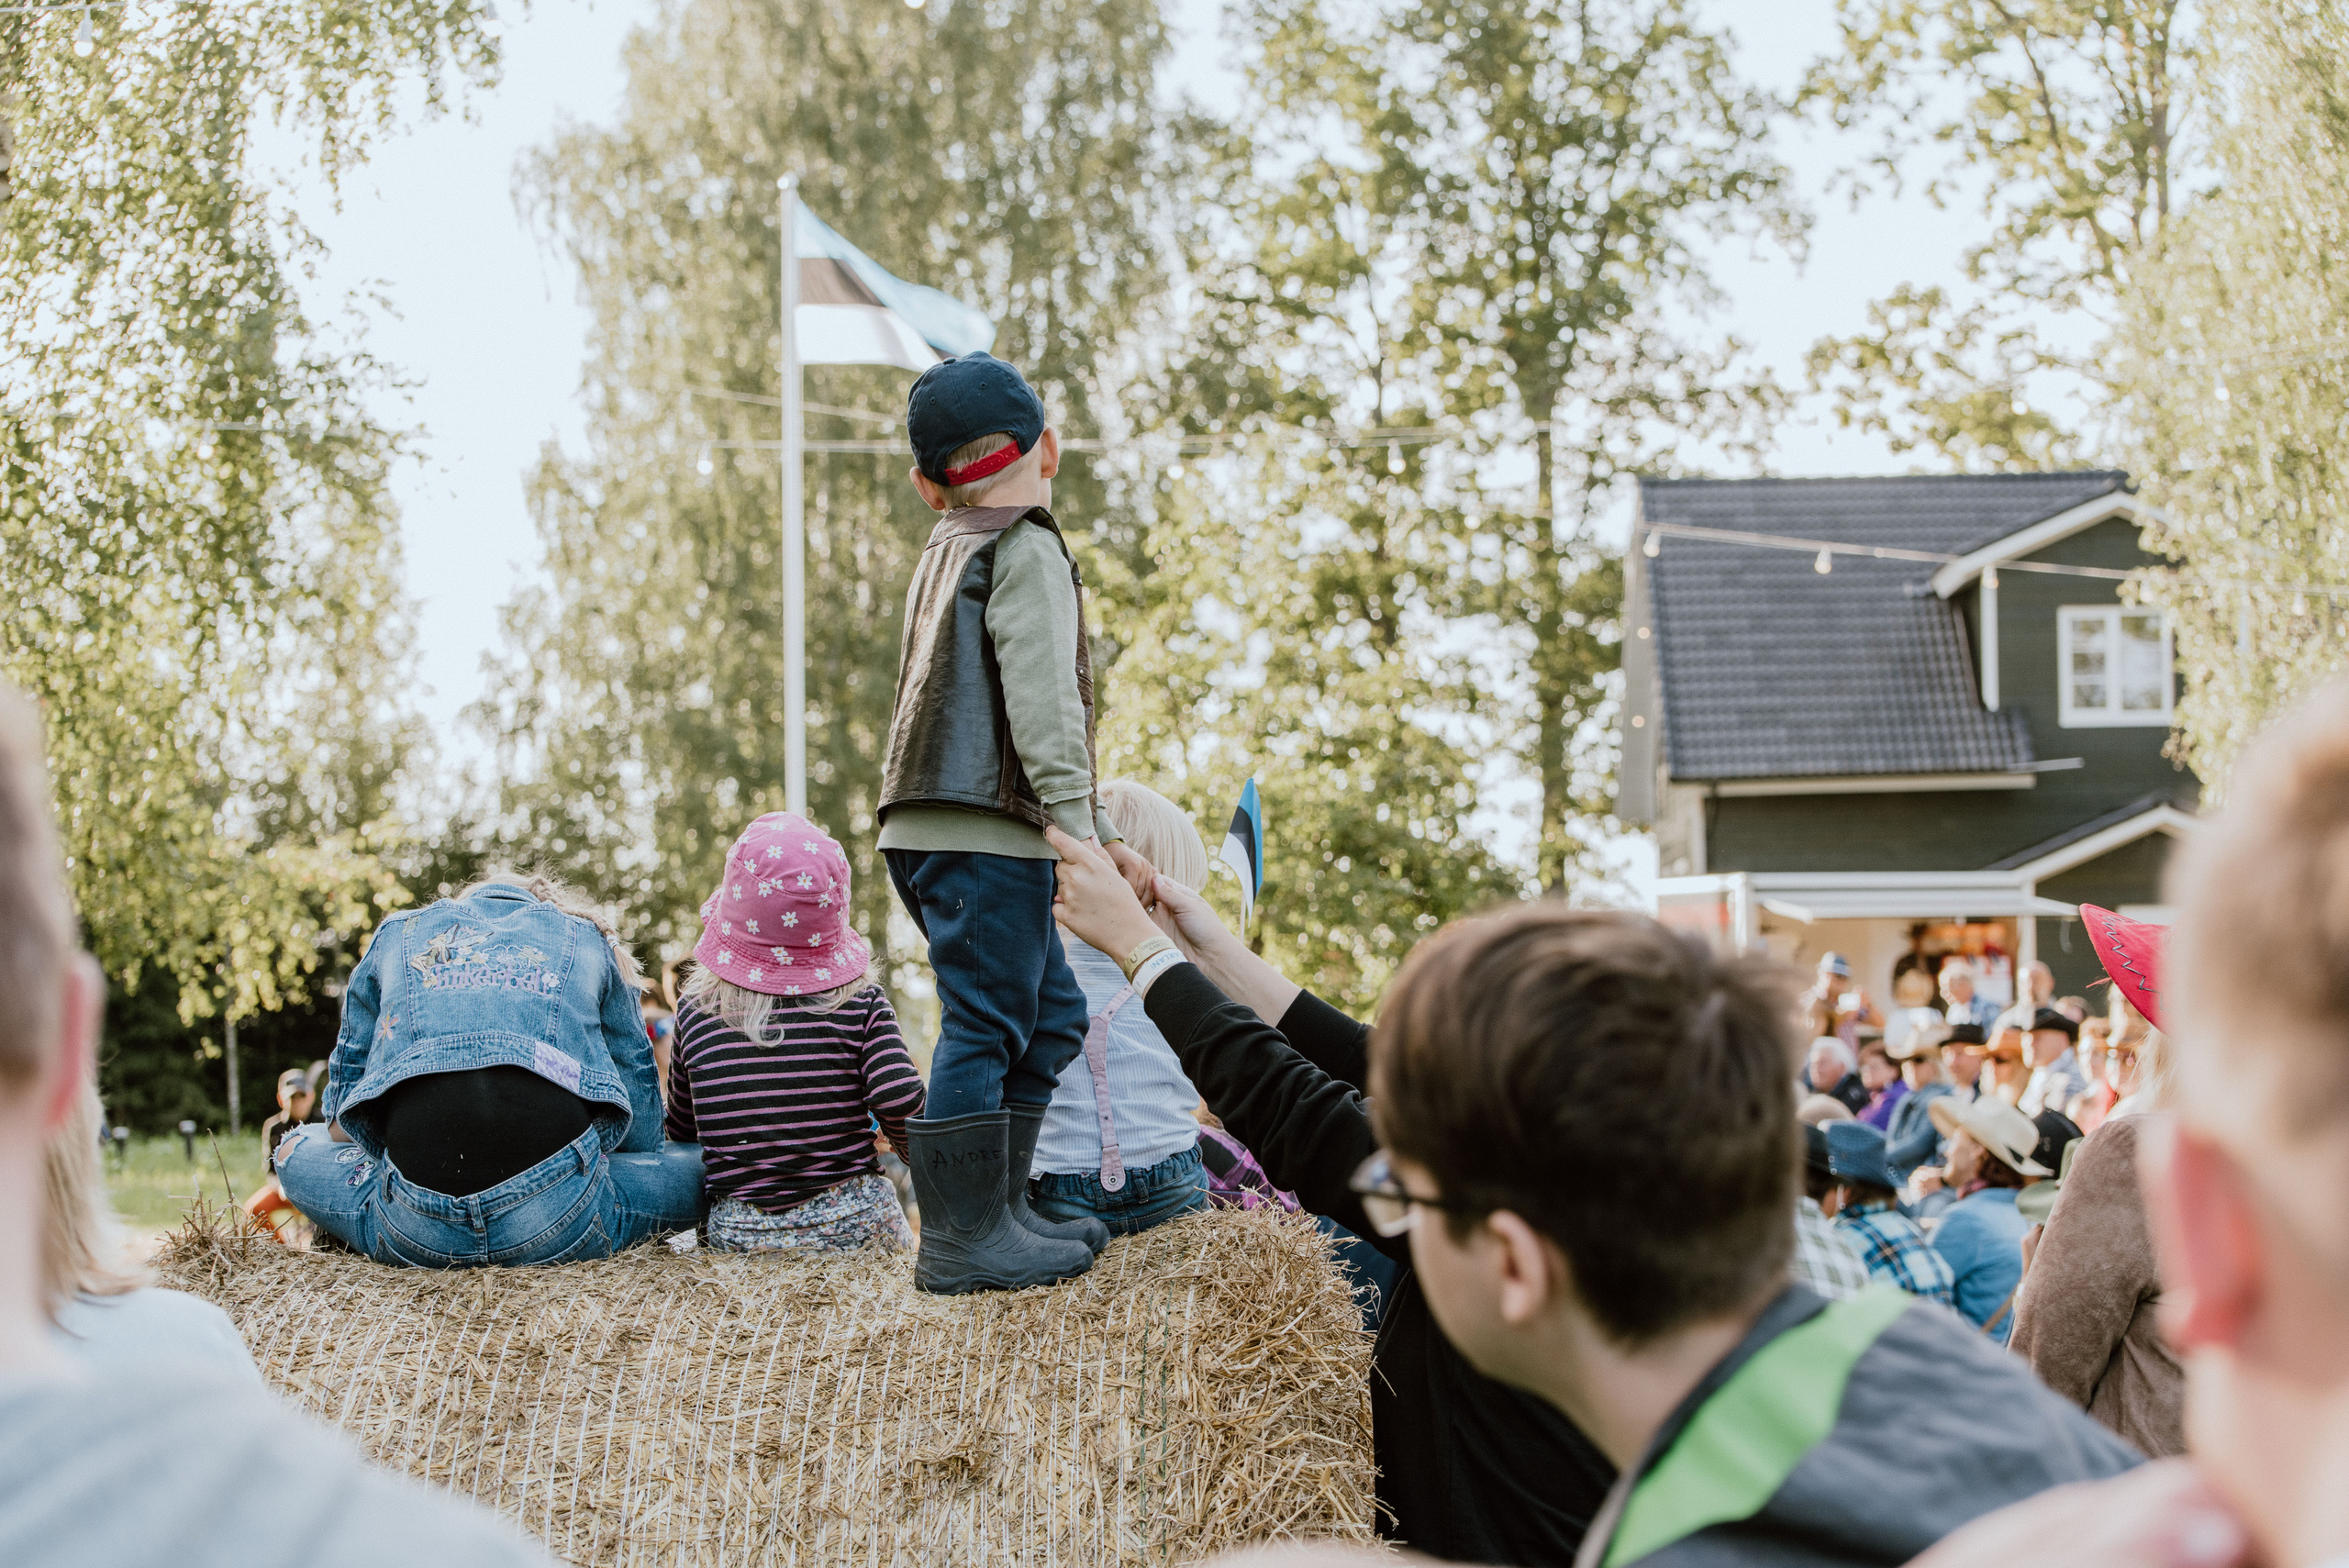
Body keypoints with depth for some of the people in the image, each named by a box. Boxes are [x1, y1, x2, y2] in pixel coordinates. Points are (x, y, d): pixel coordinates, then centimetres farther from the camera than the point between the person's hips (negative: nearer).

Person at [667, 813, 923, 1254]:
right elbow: (901, 1103, -16)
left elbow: (681, 1134, 8)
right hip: (853, 1228, -1)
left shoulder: (695, 1011, -1)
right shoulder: (860, 1003, -7)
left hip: (738, 1234, 1)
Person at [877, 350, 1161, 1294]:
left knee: (1050, 1014, 16)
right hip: (986, 834, -9)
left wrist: (1096, 832, 24)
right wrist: (1084, 834, -20)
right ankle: (961, 1241, -4)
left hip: (931, 833, 9)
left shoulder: (945, 554, 23)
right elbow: (1042, 707, -17)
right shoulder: (1028, 552, -6)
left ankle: (999, 1207, 20)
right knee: (985, 1024, -7)